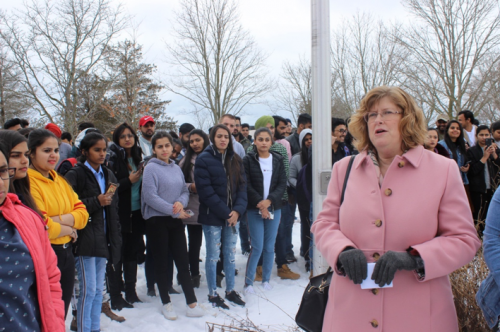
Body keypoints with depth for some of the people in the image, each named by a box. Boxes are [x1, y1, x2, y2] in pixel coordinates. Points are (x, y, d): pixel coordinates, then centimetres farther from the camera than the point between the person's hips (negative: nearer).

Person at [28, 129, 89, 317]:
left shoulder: (60, 181, 12)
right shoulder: (27, 182, -13)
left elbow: (82, 213, 4)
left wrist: (60, 219, -14)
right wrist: (68, 229, -7)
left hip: (67, 254, 7)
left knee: (62, 314, 16)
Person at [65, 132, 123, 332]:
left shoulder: (108, 175, 13)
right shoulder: (75, 175, -8)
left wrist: (115, 238, 12)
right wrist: (97, 201, -20)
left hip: (102, 239, 7)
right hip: (85, 240, -6)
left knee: (98, 289, 12)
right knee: (88, 289, -5)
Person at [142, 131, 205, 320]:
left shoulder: (176, 168, 8)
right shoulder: (151, 168, -9)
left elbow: (185, 191, 11)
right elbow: (150, 197, -16)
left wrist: (181, 202, -12)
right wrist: (173, 211, -16)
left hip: (176, 220, 5)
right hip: (157, 220, -5)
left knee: (183, 261, 6)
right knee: (161, 263, 7)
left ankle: (191, 303, 12)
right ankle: (166, 303, 20)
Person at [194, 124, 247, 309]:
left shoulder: (235, 160, 8)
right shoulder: (204, 159, -8)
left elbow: (242, 186, 5)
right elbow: (205, 190, -13)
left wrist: (237, 210, -11)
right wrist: (225, 213, -15)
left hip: (232, 215, 5)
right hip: (212, 216, -5)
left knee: (230, 253, 13)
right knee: (213, 256, 4)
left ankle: (230, 291, 26)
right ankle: (213, 294, 17)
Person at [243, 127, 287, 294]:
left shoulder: (278, 160, 6)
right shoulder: (248, 160, -2)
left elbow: (282, 184, 0)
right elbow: (247, 185, -6)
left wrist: (269, 201, -13)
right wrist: (259, 203, -14)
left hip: (274, 208, 3)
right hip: (254, 209, -3)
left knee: (270, 247, 7)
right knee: (257, 247, -5)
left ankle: (266, 279, 21)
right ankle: (248, 282, 7)